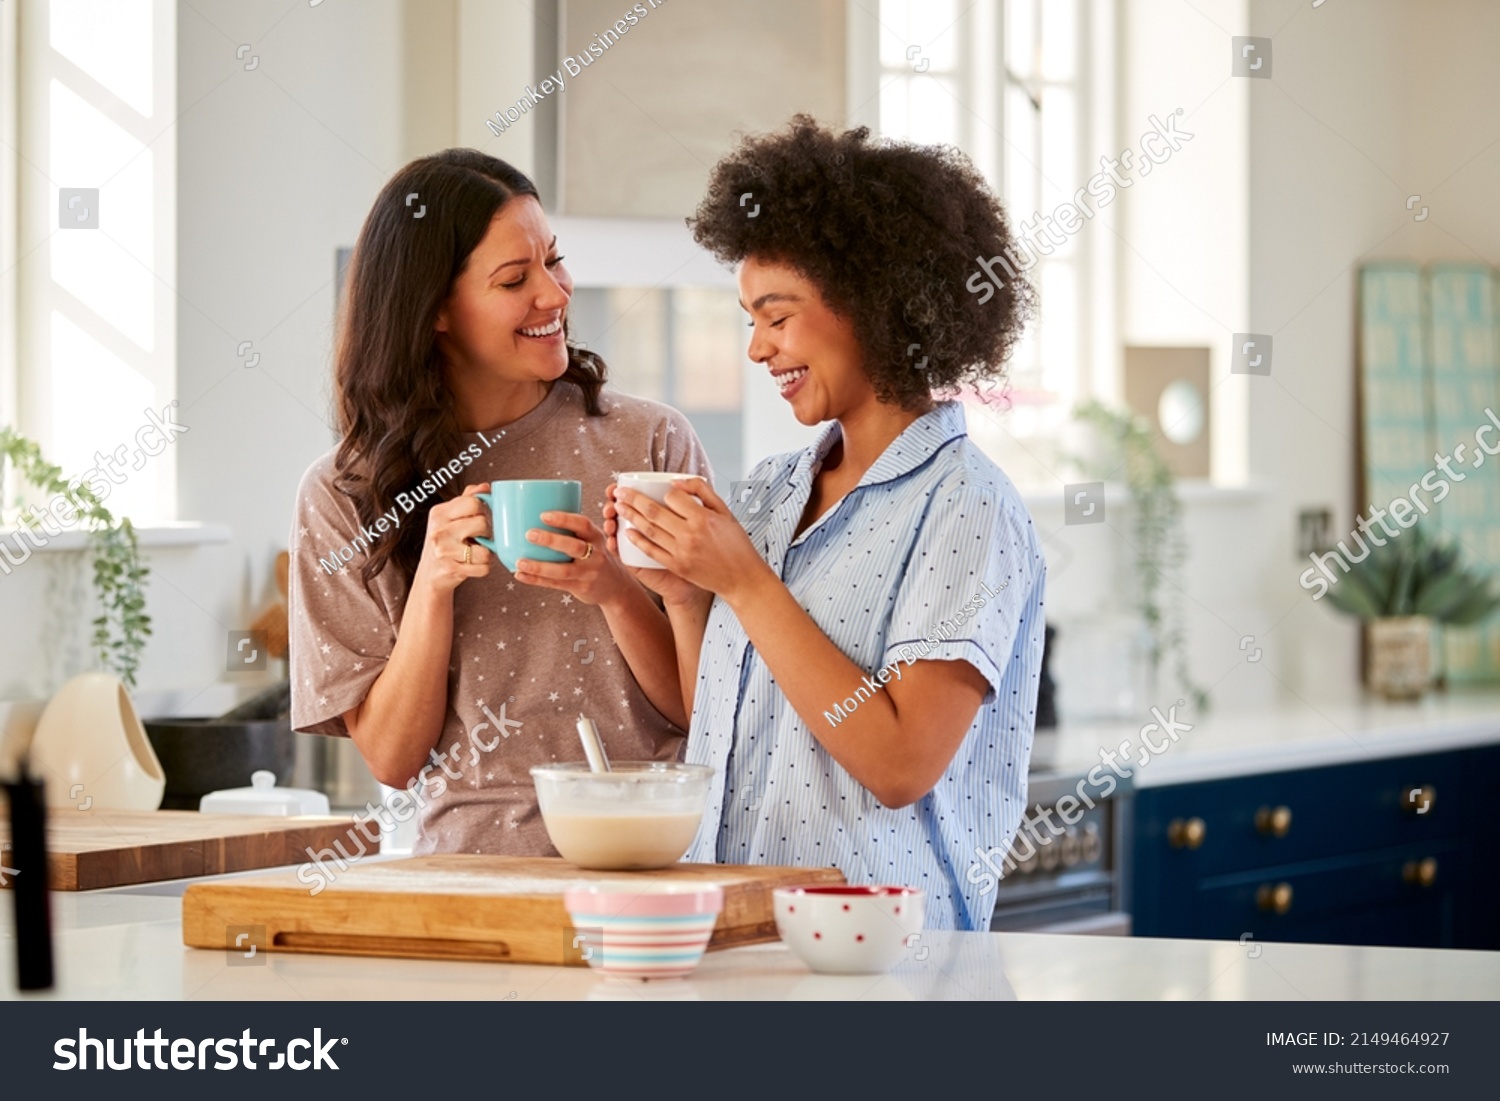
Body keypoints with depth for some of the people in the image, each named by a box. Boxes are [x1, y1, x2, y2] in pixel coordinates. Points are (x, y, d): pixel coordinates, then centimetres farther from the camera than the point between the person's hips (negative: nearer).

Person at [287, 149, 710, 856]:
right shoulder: (344, 495, 6)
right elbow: (392, 758, 3)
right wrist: (432, 584, -10)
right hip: (463, 857, 0)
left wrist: (616, 592, -12)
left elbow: (707, 711, 5)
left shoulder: (650, 444, 5)